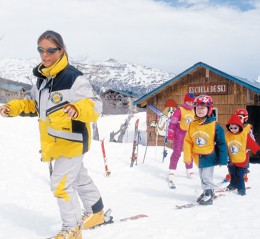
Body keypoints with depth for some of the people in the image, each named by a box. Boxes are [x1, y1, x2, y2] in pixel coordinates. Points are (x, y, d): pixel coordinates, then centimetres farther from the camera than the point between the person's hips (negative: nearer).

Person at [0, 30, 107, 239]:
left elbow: (95, 107, -24)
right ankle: (96, 213, 42)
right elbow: (35, 105, 19)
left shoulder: (74, 78, -20)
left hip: (72, 141, -8)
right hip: (54, 142, 8)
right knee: (79, 178, 22)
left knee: (61, 183, -6)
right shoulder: (41, 78, 5)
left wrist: (77, 109, -44)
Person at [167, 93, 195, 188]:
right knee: (177, 152, -11)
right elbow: (172, 122, -13)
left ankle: (189, 171, 30)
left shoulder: (193, 112, 11)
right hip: (180, 134, -7)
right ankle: (171, 172, -7)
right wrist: (170, 134, -16)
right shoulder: (179, 110, -10)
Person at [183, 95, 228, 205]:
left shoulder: (215, 126, -15)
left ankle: (209, 195, 16)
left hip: (210, 156, -5)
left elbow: (221, 144, -10)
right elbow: (187, 141, 0)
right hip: (198, 157, 5)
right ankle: (207, 192, 37)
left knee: (206, 177, -3)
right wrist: (187, 156, -5)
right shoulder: (192, 125, -4)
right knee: (203, 177, 18)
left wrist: (222, 160, -9)